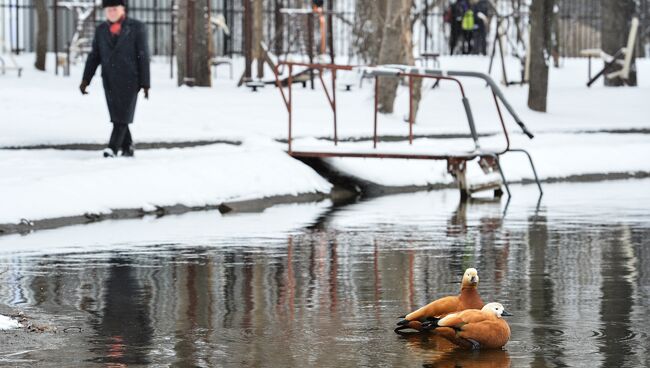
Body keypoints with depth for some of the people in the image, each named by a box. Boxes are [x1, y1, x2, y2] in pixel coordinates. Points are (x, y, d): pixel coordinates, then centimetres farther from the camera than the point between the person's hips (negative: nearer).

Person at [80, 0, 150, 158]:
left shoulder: (137, 27, -5)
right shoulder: (101, 30, 7)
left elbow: (143, 56, -6)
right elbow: (94, 56, 8)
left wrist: (145, 84, -10)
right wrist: (85, 79, -2)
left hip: (130, 78, -4)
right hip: (110, 79, 4)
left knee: (123, 115, -11)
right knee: (117, 116, 4)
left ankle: (113, 148, -16)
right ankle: (127, 147, 16)